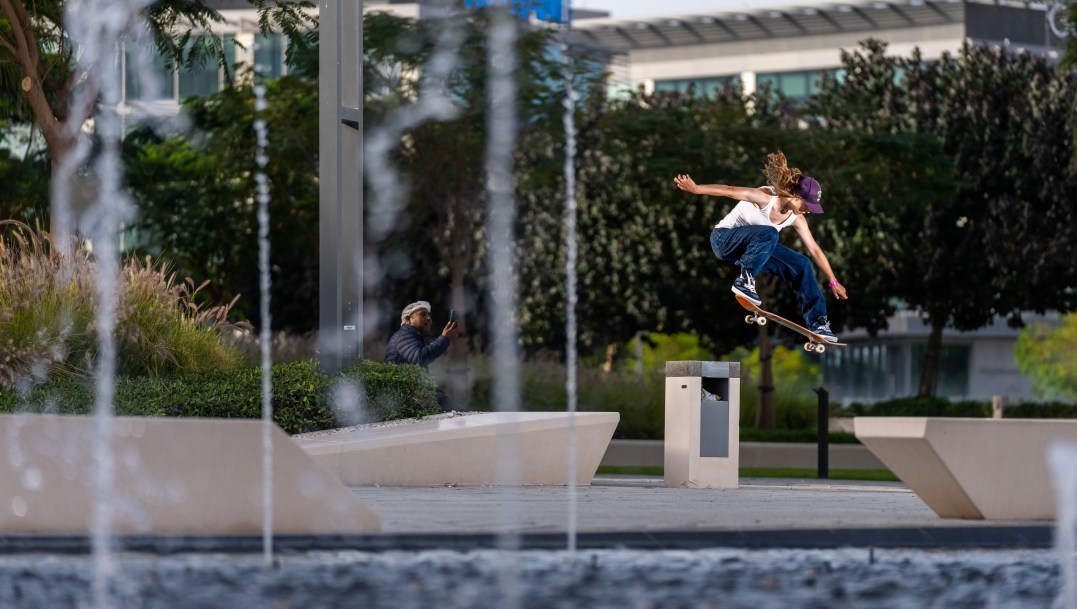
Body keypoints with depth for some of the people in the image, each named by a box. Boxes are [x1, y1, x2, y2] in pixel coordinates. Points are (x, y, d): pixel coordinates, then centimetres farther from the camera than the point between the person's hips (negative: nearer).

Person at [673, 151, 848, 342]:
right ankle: (745, 281, -31)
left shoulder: (796, 219, -6)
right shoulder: (766, 198, -27)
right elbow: (730, 191, -31)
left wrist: (833, 282, 5)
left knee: (802, 264, -4)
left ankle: (817, 323, 0)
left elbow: (815, 250, 2)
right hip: (723, 238, -7)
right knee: (768, 234, -38)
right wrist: (695, 188, -38)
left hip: (754, 246, 7)